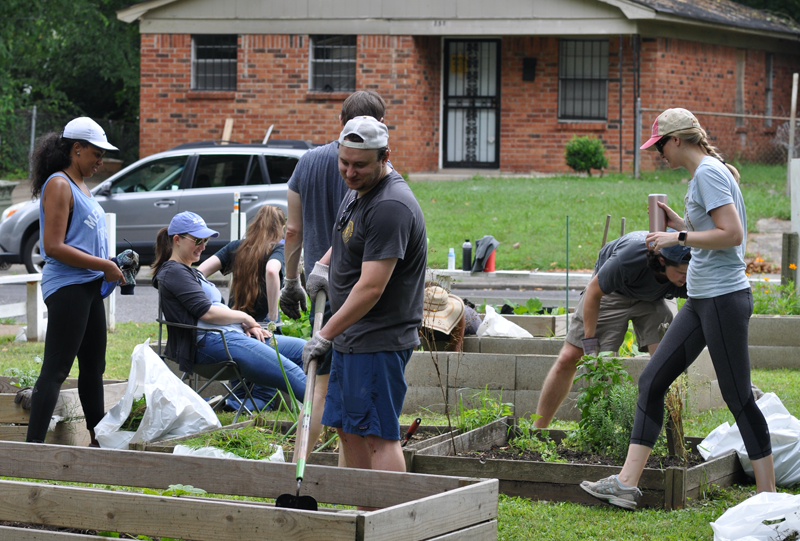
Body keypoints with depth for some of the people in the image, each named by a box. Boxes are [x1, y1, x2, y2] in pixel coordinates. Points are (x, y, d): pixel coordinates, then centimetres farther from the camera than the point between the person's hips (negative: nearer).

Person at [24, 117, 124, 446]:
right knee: (56, 369, -12)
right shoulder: (59, 186, -13)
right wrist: (103, 265, -17)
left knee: (94, 365, 18)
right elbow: (54, 247, -20)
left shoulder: (81, 186, 17)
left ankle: (98, 437, 28)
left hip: (89, 286, 10)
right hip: (66, 287, -10)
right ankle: (34, 444, -13)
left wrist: (111, 264, 10)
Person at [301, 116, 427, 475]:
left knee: (379, 434, -11)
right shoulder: (357, 190, 11)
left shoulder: (391, 206, -21)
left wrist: (326, 335, -21)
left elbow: (372, 287, -25)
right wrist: (322, 265, 15)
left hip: (379, 341, -10)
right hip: (351, 338, 10)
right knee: (347, 429, 14)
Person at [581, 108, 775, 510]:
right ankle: (627, 483, 8)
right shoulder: (707, 172, 15)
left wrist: (679, 237, -16)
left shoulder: (708, 173, -14)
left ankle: (768, 496, 4)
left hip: (725, 297, -10)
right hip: (701, 300, 10)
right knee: (652, 380, 7)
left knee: (738, 398, -4)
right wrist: (678, 221, 12)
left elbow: (732, 234, -23)